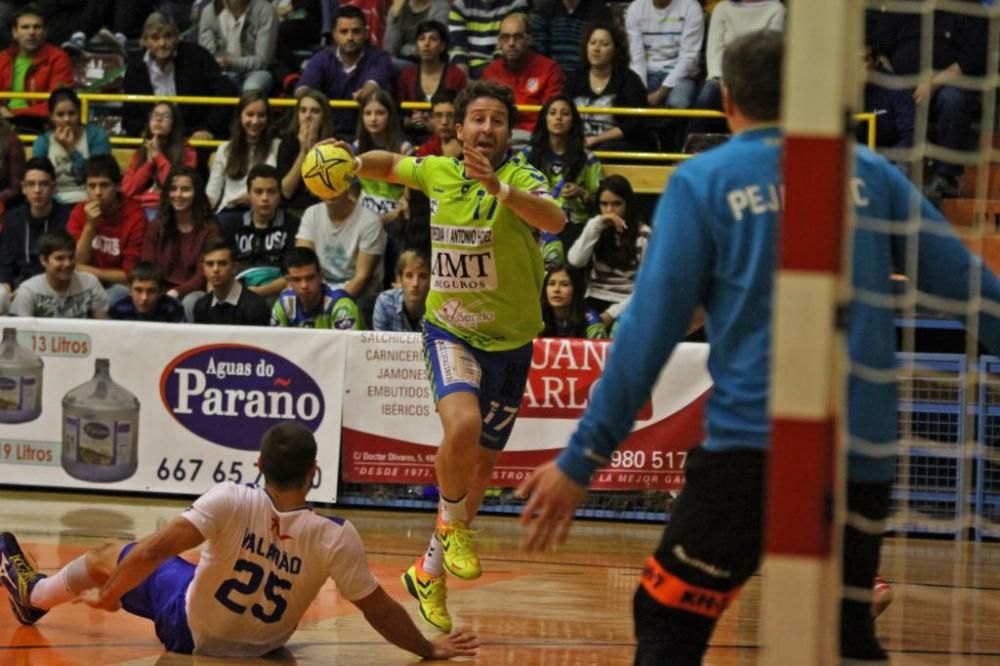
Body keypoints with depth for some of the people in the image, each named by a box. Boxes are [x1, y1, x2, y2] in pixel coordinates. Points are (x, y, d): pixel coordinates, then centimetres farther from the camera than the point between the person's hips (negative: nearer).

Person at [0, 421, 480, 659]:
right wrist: (429, 649, -7)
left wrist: (106, 596, -17)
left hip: (190, 630, -3)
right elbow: (380, 610, -21)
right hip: (261, 646, 3)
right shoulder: (337, 538, -28)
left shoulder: (230, 502, -30)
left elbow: (155, 549, -31)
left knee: (108, 558, 24)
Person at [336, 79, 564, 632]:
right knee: (462, 426, -30)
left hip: (510, 339, 0)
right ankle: (452, 524, -2)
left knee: (481, 463, 11)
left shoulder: (520, 177, -13)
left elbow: (554, 220, -35)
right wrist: (353, 163, 1)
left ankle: (429, 571, 30)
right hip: (450, 331, 0)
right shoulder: (438, 172, -2)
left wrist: (497, 186, -48)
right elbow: (392, 165, 21)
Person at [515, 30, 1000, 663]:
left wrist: (582, 459, -1)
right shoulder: (869, 172, 8)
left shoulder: (703, 182, 1)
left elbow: (651, 327, -4)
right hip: (864, 452, 3)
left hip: (754, 442, -3)